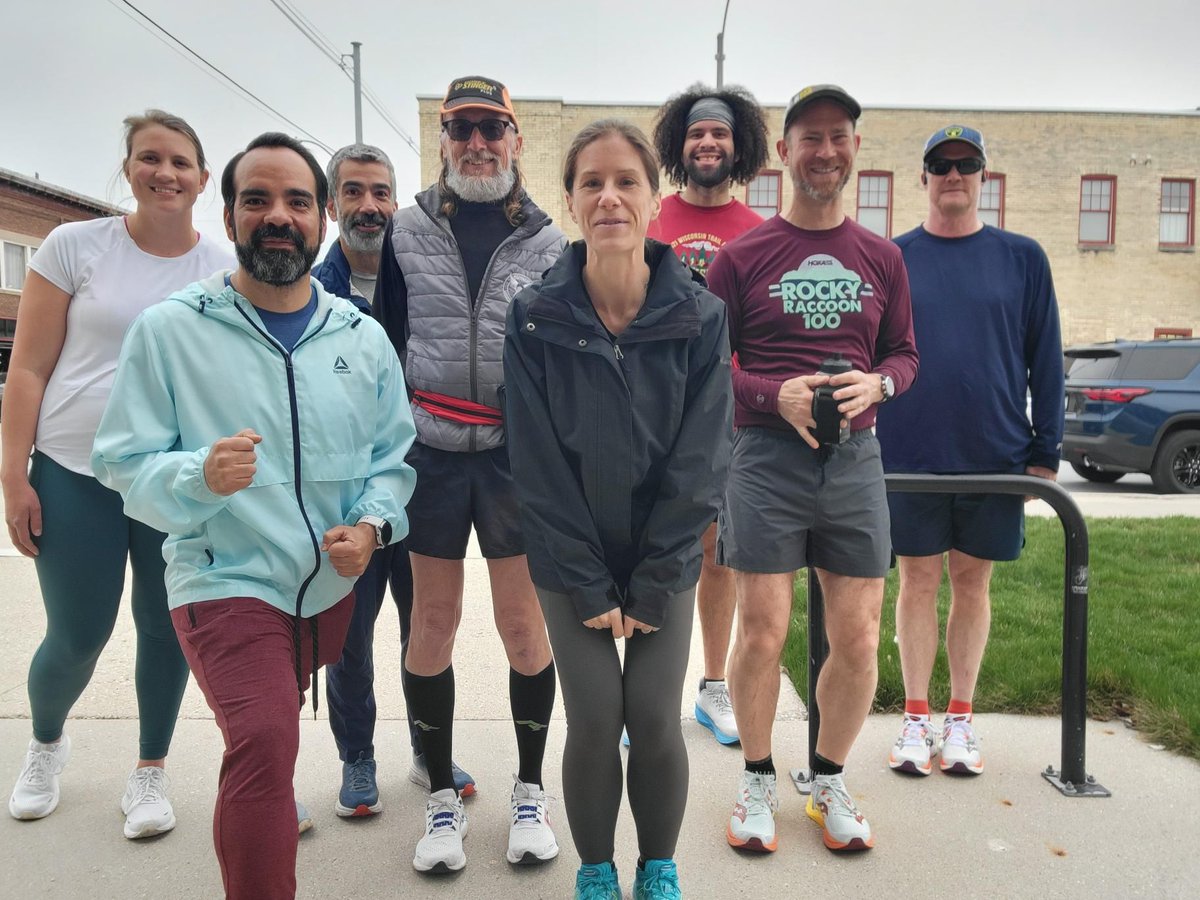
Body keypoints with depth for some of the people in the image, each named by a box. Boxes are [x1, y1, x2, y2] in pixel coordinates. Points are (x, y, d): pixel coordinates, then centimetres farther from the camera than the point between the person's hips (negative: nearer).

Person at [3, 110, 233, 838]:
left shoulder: (225, 270, 2)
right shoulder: (75, 246, -2)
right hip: (75, 473, -1)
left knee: (167, 629, 9)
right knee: (77, 636, 7)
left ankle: (151, 770, 31)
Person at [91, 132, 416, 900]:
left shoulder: (364, 337, 1)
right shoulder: (168, 330, -9)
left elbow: (394, 454, 6)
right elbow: (128, 466, -8)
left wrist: (371, 524, -12)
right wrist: (200, 476, -29)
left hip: (333, 586, 4)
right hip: (226, 583, -4)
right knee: (264, 744, -23)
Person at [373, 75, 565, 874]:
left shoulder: (548, 242, 6)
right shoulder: (408, 232, 6)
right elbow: (389, 343, 9)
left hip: (519, 453, 0)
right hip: (431, 450, 1)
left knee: (523, 622, 4)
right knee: (433, 621, 7)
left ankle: (530, 792, 25)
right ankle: (443, 797, 25)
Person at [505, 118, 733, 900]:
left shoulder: (700, 315, -10)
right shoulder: (535, 317, -11)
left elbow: (701, 460, -10)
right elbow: (540, 465, -10)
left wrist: (650, 586, -10)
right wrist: (589, 585, -11)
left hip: (666, 561, 0)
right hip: (570, 562, 0)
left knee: (655, 720, 1)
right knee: (594, 722, 0)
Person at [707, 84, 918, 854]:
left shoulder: (882, 257, 11)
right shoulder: (743, 256, 2)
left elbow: (905, 353, 15)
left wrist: (876, 383, -7)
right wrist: (776, 395, -15)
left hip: (855, 458, 3)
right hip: (766, 456, -3)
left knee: (858, 641, 6)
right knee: (762, 632, 0)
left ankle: (830, 782, 29)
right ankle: (759, 781, 24)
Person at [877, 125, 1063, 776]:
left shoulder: (1022, 258, 5)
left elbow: (1045, 360, 6)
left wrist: (1045, 451, 1)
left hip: (995, 456, 1)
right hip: (908, 455, -1)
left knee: (972, 583, 9)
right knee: (918, 583, 6)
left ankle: (960, 720, 23)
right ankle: (915, 721, 18)